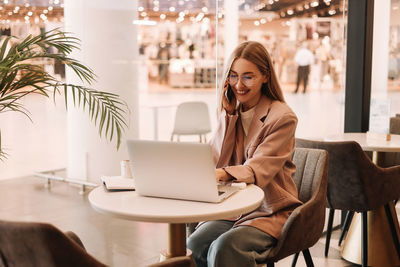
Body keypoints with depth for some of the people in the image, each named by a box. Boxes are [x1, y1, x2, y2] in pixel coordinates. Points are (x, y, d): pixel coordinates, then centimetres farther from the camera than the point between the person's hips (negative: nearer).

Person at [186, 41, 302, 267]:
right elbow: (217, 161, -2)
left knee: (226, 247, -32)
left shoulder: (282, 117, -9)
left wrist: (222, 174, -40)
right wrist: (229, 116, -8)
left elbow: (258, 170, -21)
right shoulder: (230, 113, 10)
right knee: (195, 244, -24)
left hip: (270, 212, -5)